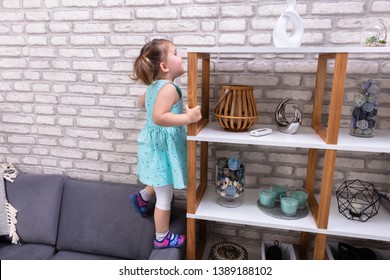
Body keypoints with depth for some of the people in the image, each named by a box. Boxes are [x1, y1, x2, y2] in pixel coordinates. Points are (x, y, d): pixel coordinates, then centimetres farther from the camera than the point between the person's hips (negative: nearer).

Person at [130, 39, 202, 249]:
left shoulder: (153, 86, 6)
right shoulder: (169, 88, -24)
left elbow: (142, 101, 25)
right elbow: (158, 117, -36)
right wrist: (188, 117, -34)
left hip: (156, 144, 9)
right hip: (163, 148, -9)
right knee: (165, 197, 8)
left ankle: (142, 197, 50)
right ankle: (162, 238, 26)